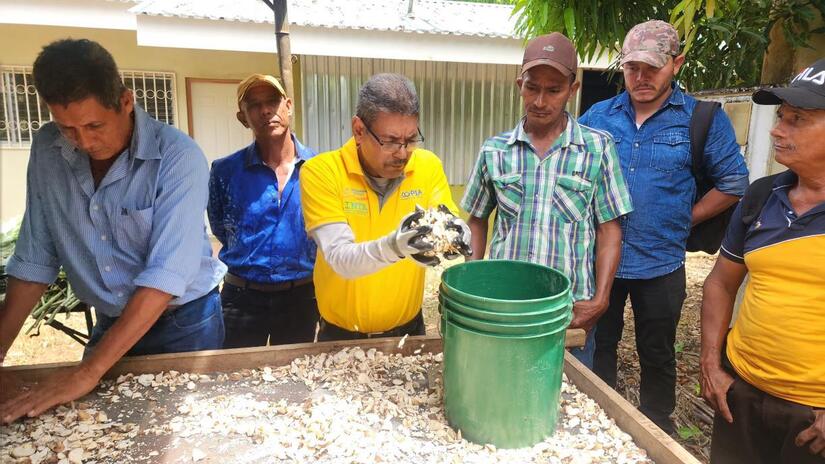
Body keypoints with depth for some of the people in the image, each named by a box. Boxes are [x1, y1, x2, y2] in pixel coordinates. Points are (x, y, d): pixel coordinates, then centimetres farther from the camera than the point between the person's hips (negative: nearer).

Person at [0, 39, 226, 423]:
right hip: (112, 324, 4)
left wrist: (88, 371, -29)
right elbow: (34, 258, 0)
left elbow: (166, 275, -28)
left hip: (184, 323, -4)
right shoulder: (47, 151, -7)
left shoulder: (177, 157, -23)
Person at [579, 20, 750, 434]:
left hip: (660, 263, -2)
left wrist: (682, 221, -4)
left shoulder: (704, 119, -6)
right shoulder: (598, 116, 2)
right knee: (597, 346, 16)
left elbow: (733, 183, 0)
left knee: (657, 357, 15)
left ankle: (656, 432, 37)